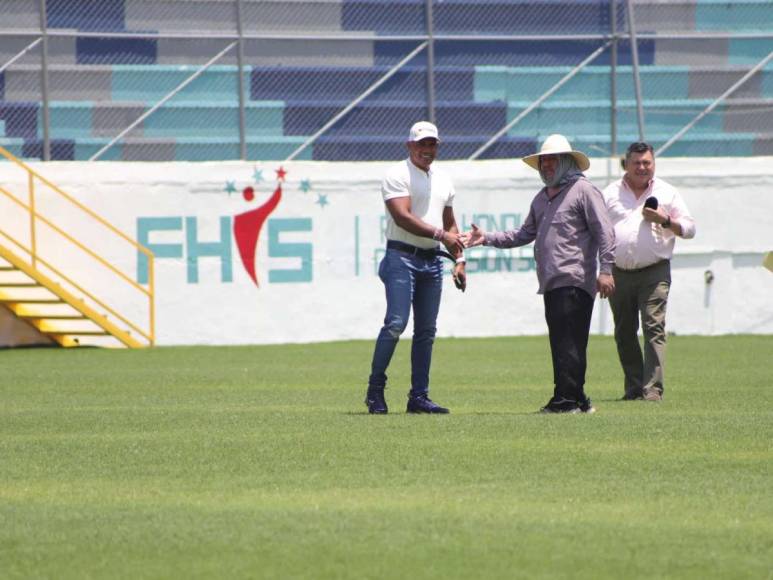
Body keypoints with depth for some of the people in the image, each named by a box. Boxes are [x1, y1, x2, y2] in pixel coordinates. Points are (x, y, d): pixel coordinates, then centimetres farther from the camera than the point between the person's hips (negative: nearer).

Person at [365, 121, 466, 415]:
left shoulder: (443, 181, 18)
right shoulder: (397, 175, -5)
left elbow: (450, 225, 23)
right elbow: (403, 217, -17)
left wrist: (459, 260, 12)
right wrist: (440, 234, -23)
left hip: (432, 261, 7)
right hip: (402, 257, -7)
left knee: (427, 331, 5)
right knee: (396, 323, -16)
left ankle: (419, 397, 7)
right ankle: (375, 391, -9)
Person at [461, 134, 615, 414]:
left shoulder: (583, 190, -2)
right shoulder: (542, 198, 23)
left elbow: (604, 231, -7)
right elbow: (524, 234, 24)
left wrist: (605, 270, -15)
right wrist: (487, 238, 14)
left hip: (574, 282, -8)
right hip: (551, 283, 8)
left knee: (568, 341, -12)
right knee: (560, 344, 7)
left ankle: (566, 399, -14)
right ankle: (577, 401, 10)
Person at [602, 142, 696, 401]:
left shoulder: (667, 193, 8)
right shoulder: (610, 194, 11)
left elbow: (689, 228, 8)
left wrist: (665, 220, -10)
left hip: (654, 272, -2)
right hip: (619, 273, 3)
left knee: (654, 329, -12)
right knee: (624, 333, 6)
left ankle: (653, 389, -16)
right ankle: (633, 387, 16)